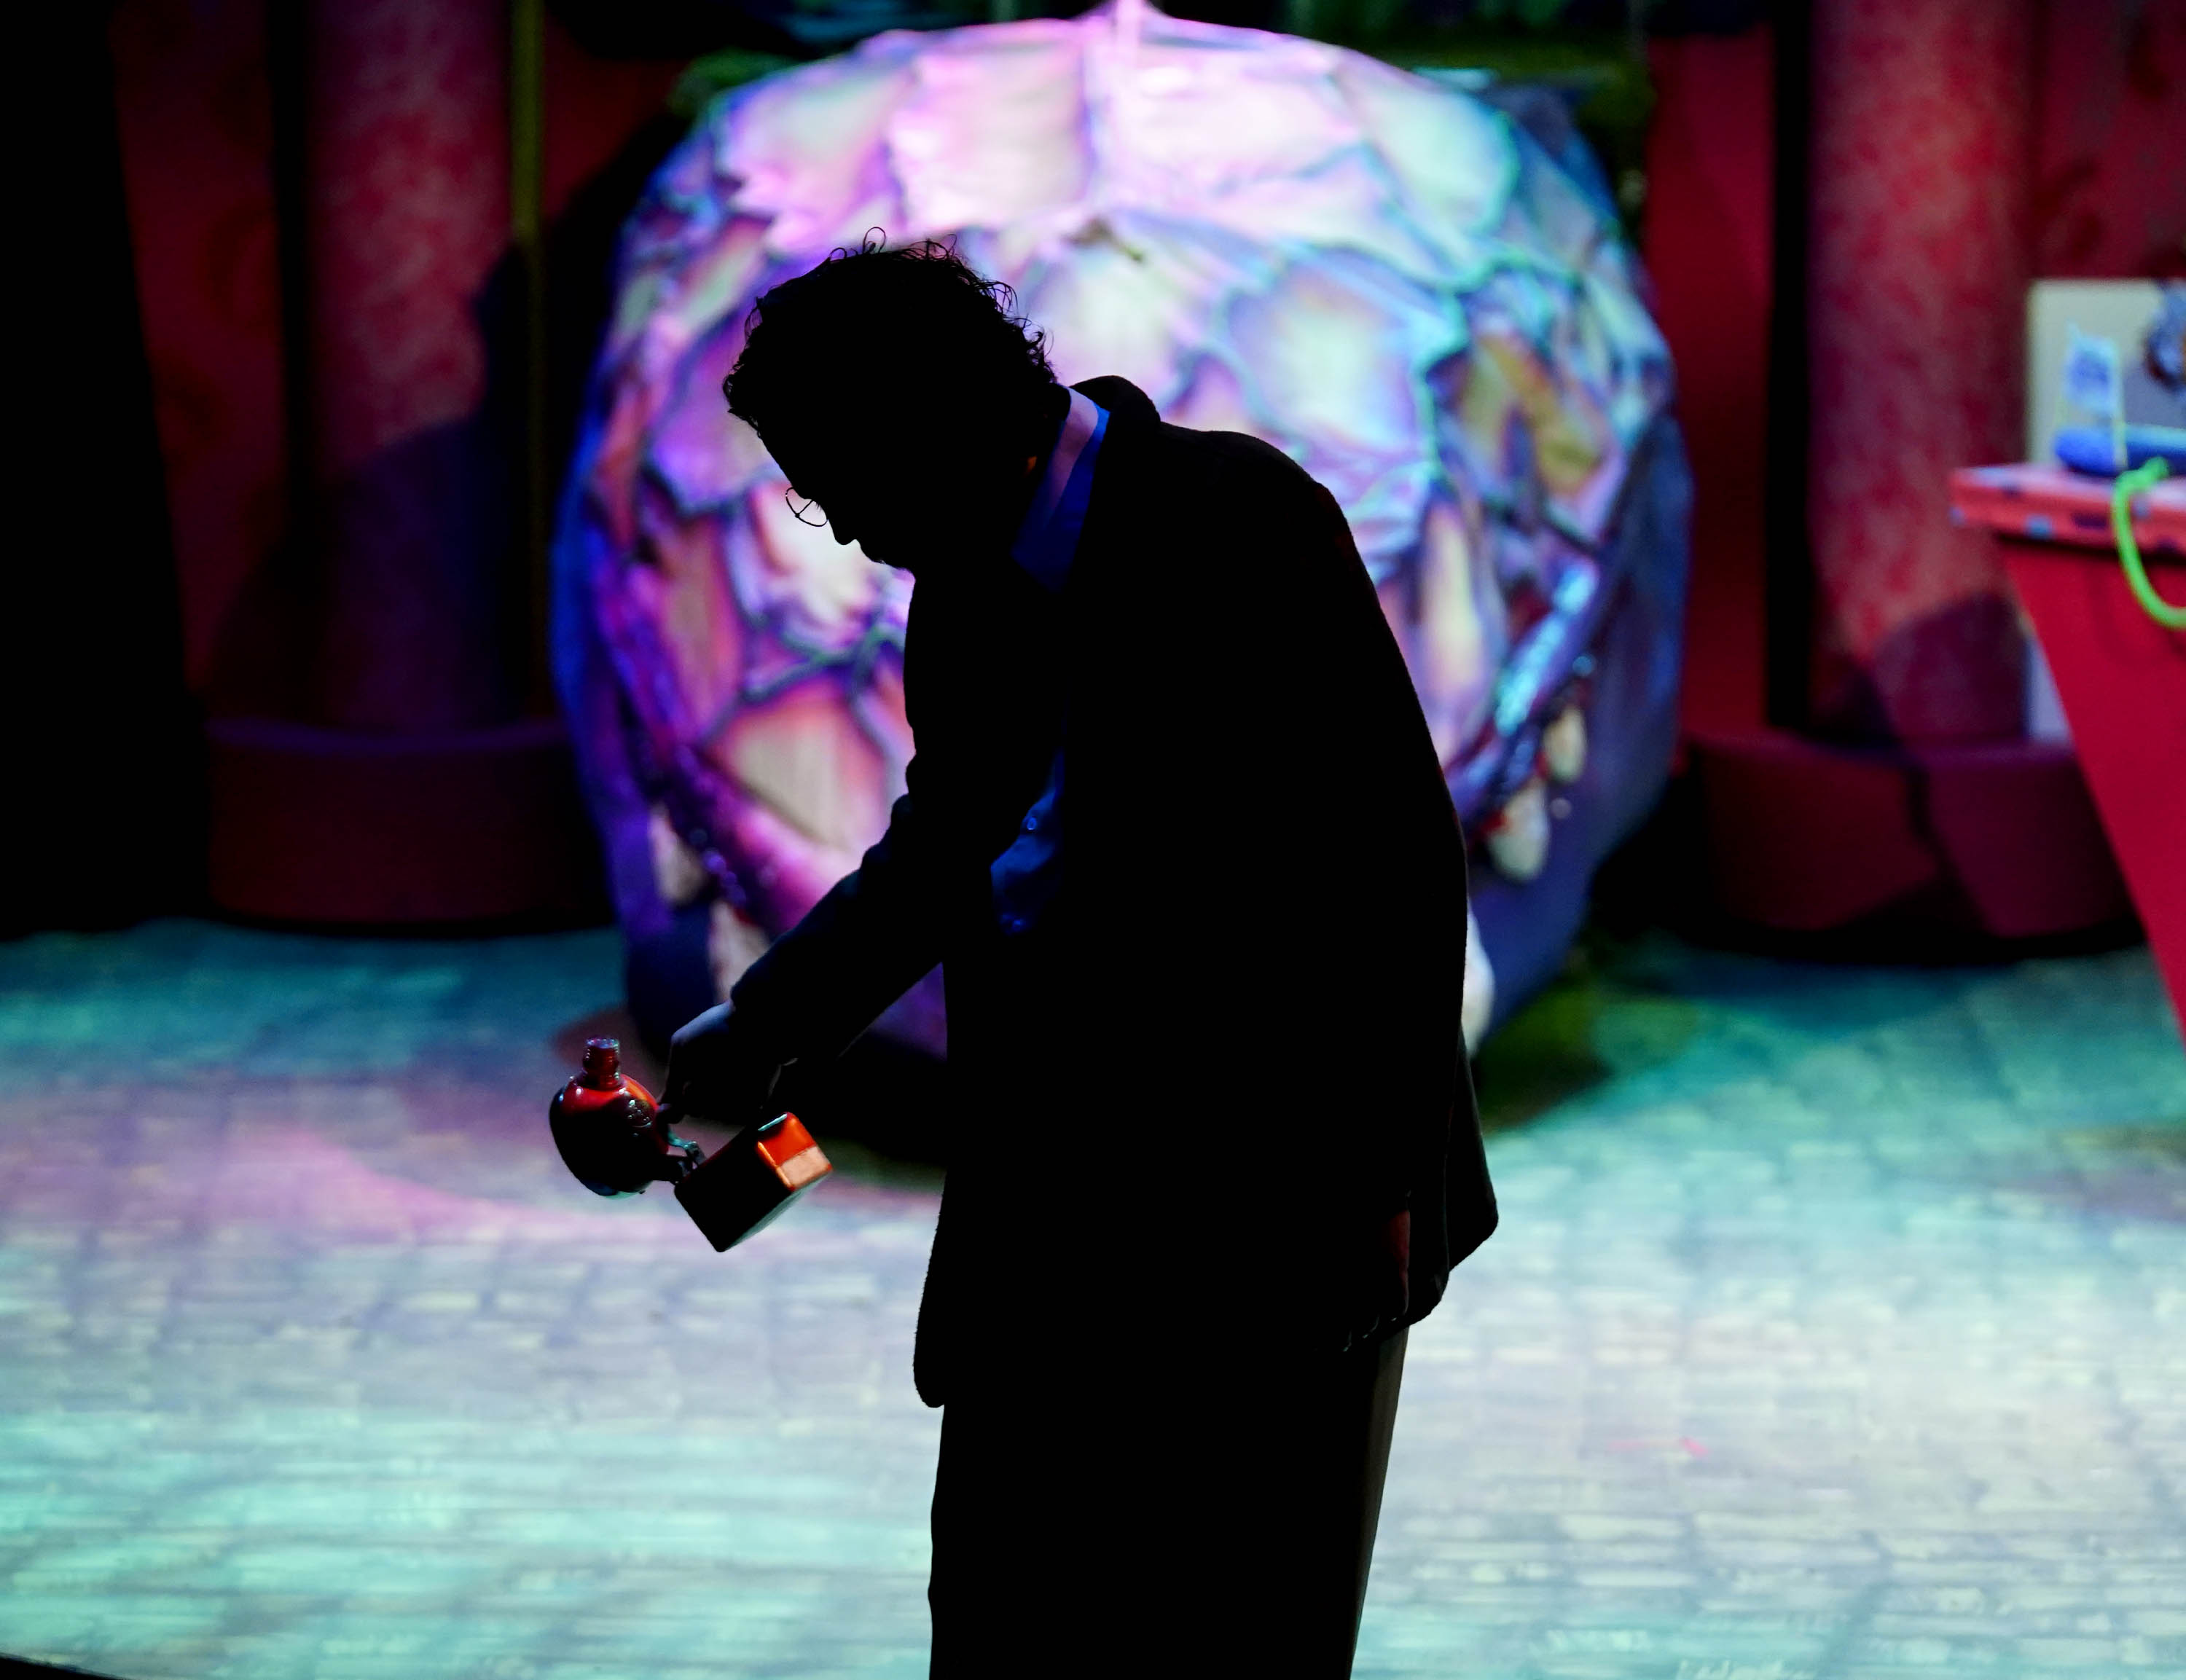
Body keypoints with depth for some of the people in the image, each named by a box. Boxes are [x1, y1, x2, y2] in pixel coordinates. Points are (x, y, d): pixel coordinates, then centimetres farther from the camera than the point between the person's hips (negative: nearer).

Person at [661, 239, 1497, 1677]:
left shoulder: (1239, 522, -16)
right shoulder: (968, 584, 8)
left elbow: (1398, 852, -18)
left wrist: (1378, 1185, -18)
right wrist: (766, 1023, 16)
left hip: (1275, 1194, -8)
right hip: (1058, 1198, 8)